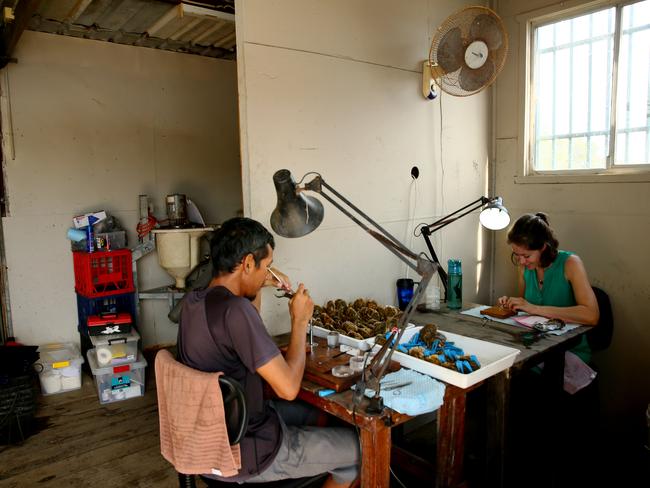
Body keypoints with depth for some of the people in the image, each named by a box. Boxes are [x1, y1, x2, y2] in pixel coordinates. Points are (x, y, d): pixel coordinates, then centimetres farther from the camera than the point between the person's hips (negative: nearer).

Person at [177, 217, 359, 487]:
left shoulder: (194, 301, -1)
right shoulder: (233, 309, -30)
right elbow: (288, 388, -28)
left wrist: (258, 287, 5)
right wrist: (300, 320, -15)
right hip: (240, 454, -9)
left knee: (314, 413, 28)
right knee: (358, 447, 8)